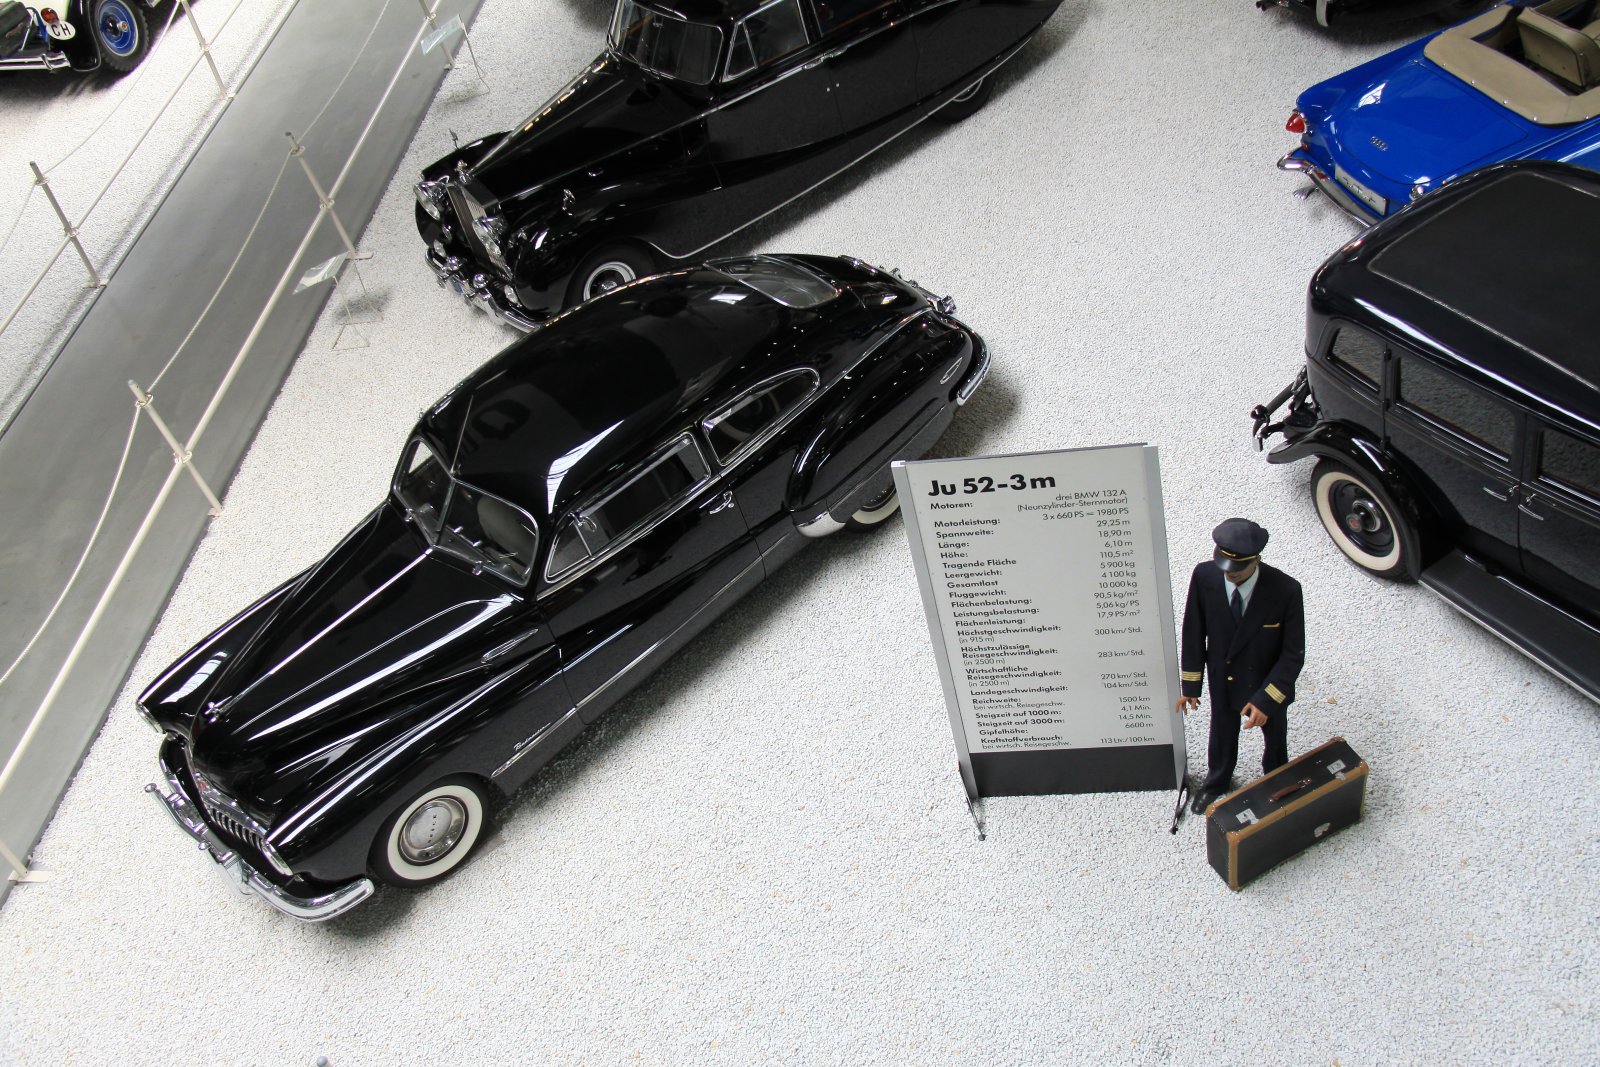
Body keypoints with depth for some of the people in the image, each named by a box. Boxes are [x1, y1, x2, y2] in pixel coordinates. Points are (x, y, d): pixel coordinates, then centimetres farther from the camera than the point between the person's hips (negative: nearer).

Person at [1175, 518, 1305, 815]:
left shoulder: (1285, 590, -32)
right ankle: (1216, 782, 58)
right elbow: (1194, 632, -10)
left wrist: (1266, 699, -27)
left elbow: (1293, 654, -22)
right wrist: (1191, 684, -4)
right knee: (1222, 735, 27)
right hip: (1222, 680, 1)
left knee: (1275, 738, 28)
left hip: (1269, 683, -1)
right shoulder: (1204, 576, -25)